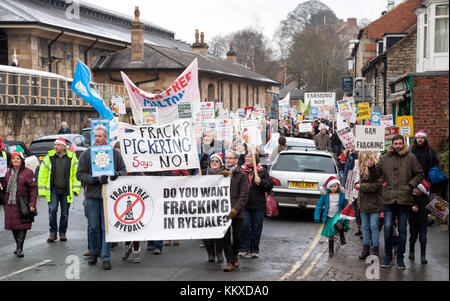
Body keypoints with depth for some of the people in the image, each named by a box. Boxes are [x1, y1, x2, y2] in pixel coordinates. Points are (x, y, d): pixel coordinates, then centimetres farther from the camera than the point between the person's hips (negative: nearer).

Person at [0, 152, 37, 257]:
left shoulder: (28, 172, -4)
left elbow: (33, 189, -8)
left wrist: (32, 204, -15)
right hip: (10, 204, 5)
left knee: (22, 226, -5)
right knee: (13, 225, 8)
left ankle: (20, 248, -4)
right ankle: (18, 246, 24)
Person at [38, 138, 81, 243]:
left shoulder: (72, 157, 0)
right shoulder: (49, 157, 2)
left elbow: (76, 174, 4)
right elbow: (42, 175, 5)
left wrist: (76, 189, -3)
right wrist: (42, 190, 1)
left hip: (66, 190, 0)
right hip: (53, 190, 0)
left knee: (65, 213, 7)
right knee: (52, 210, -10)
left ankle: (62, 232, 20)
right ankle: (53, 233, 1)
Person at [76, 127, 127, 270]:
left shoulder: (114, 153, 6)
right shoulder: (86, 154, 4)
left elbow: (123, 170, 12)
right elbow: (80, 174, 0)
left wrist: (117, 174, -12)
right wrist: (96, 179, -14)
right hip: (92, 195, 0)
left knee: (107, 227, -1)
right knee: (93, 227, 6)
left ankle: (106, 258, 3)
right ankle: (94, 252, 25)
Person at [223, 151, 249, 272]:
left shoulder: (241, 175, 1)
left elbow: (244, 195, -4)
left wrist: (235, 209, -14)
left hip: (237, 212, -1)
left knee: (237, 236, 4)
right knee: (226, 237, -3)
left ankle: (235, 256, 30)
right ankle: (230, 262, 0)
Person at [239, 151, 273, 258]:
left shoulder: (262, 171, 6)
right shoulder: (241, 170, 7)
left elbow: (270, 185, 3)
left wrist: (261, 182, -14)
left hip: (258, 206, 0)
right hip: (244, 205, 0)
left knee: (256, 228, 4)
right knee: (245, 226, -8)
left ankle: (254, 250, 14)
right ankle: (244, 248, 2)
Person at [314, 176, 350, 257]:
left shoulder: (342, 194, -3)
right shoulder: (325, 194, -3)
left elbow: (345, 205, 7)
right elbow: (319, 205, 1)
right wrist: (317, 216, -4)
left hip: (338, 215, -2)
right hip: (328, 217, 2)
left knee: (339, 224, -36)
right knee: (330, 235, 8)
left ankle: (342, 237, -6)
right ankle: (331, 250, 27)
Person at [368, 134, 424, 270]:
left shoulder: (410, 158, 2)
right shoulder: (384, 158, 7)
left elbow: (419, 174, 9)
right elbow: (376, 175, 12)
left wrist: (410, 185, -4)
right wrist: (371, 168, -8)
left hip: (404, 200, -1)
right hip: (388, 199, 1)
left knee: (402, 231, 7)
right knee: (388, 229, -2)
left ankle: (400, 258, 17)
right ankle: (388, 256, 14)